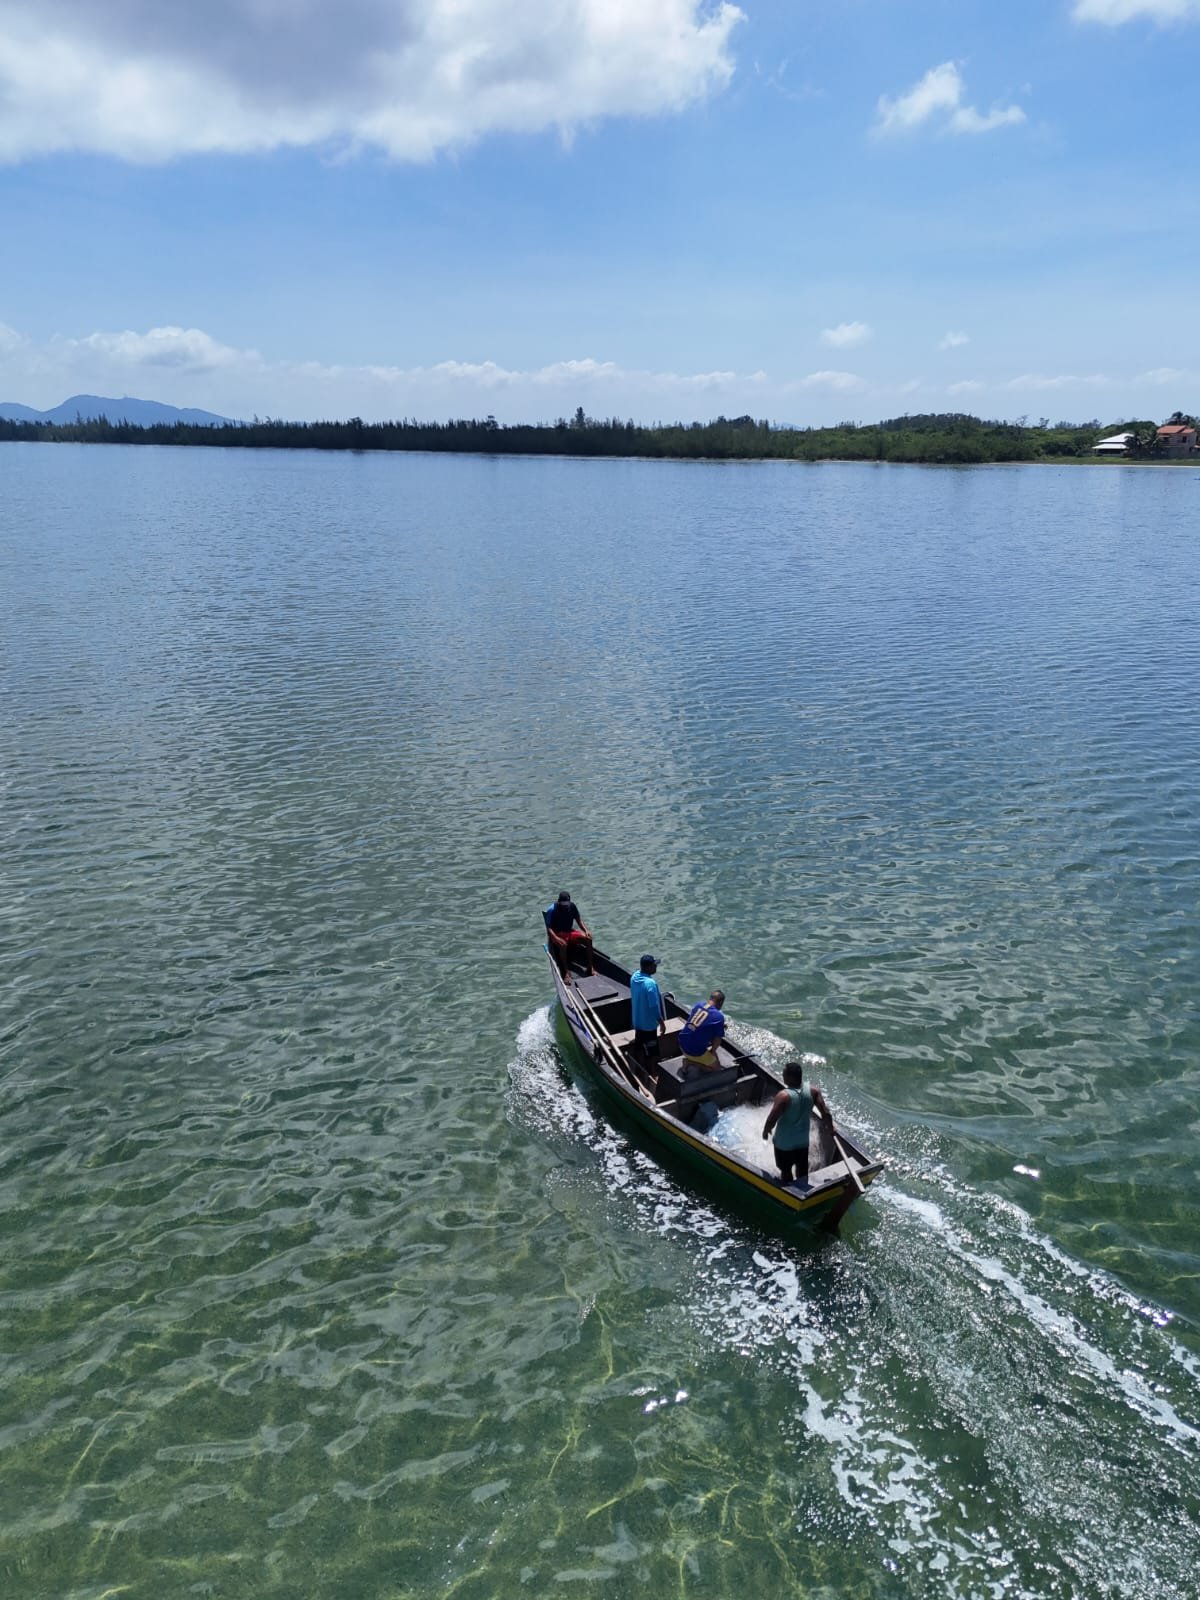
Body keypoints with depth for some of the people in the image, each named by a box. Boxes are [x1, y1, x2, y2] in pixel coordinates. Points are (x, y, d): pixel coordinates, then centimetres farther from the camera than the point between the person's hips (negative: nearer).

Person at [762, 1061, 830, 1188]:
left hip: (784, 1142, -4)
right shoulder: (813, 1091, -17)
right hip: (803, 1140, 4)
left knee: (785, 1170, 18)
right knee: (802, 1167, 26)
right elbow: (825, 1113, -12)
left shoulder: (784, 1096, -31)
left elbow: (772, 1119, -26)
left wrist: (765, 1131, -6)